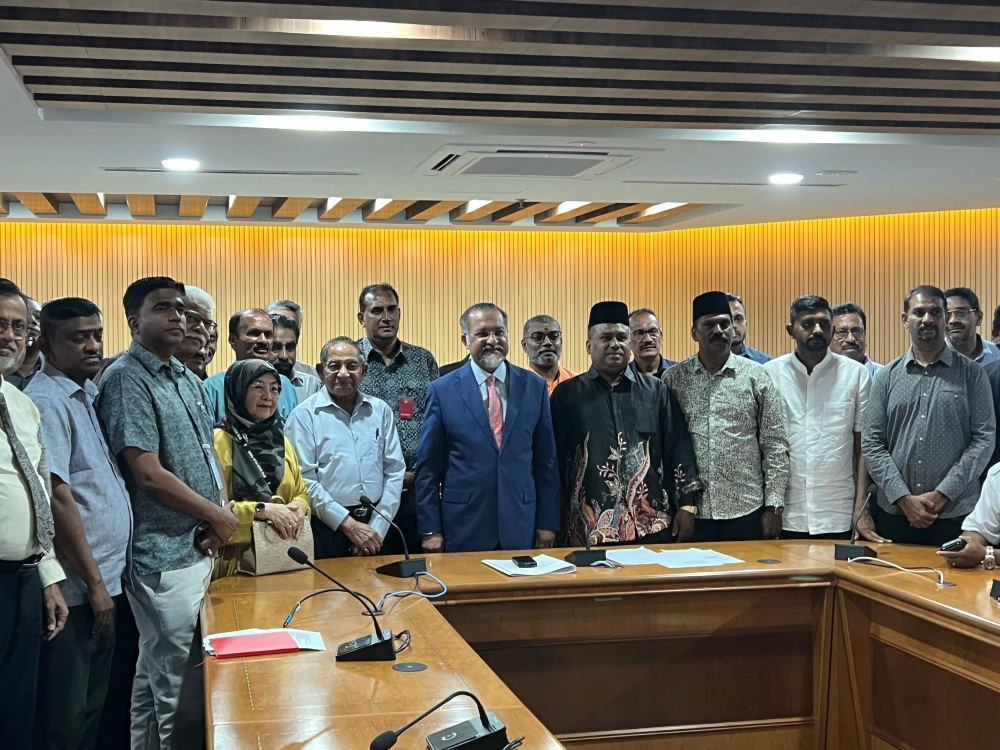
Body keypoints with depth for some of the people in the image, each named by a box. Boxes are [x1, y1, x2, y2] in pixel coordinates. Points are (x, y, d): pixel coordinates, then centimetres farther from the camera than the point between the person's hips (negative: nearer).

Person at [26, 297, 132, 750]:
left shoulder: (90, 394, 12)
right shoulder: (46, 402, -14)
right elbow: (57, 497, -19)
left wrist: (105, 579, 13)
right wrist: (94, 582, -16)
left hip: (105, 580, 9)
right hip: (77, 589, -8)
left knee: (91, 711, 17)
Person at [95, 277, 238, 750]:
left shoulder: (187, 380, 13)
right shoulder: (127, 379, -13)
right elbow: (149, 474, -19)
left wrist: (218, 519, -2)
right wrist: (217, 515, -9)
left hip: (199, 546, 8)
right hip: (165, 555, -8)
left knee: (154, 670, 19)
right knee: (174, 681, -1)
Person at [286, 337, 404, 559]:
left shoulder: (380, 410, 7)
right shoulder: (305, 415, -4)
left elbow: (394, 471, 5)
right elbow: (305, 480, -9)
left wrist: (377, 528, -4)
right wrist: (349, 524, -12)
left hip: (378, 526, 3)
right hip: (328, 528, -3)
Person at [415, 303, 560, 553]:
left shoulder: (534, 386, 5)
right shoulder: (442, 390, -1)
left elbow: (546, 461, 6)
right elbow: (428, 467, 0)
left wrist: (547, 523, 4)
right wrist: (431, 529, -3)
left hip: (521, 528, 2)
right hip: (463, 529, -1)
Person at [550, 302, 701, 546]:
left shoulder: (656, 391, 9)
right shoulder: (567, 395, 5)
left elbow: (679, 450, 8)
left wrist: (687, 505, 1)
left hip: (653, 526, 1)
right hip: (590, 531, -1)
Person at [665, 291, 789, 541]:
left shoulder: (757, 377, 2)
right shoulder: (673, 379, 4)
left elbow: (775, 445, 2)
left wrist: (774, 507, -2)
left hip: (747, 512, 0)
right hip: (690, 512, 0)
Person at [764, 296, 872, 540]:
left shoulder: (856, 374, 1)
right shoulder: (769, 373, 2)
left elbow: (863, 446, 4)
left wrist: (861, 508, -2)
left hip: (839, 517, 0)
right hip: (785, 516, 0)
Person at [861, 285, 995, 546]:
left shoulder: (971, 374, 2)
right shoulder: (887, 376, 6)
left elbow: (984, 439, -4)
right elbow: (871, 442, 2)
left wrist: (942, 494, -12)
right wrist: (904, 498, -9)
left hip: (955, 515, -1)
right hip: (894, 514, 2)